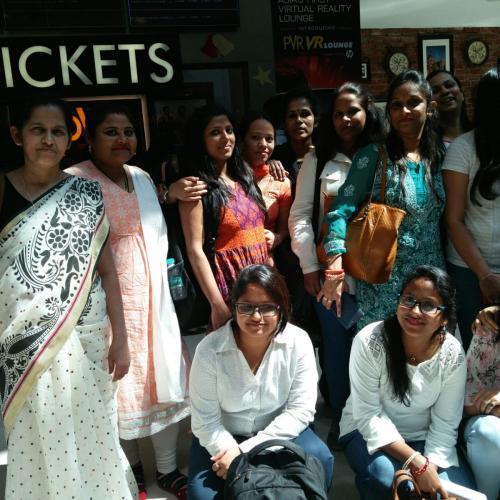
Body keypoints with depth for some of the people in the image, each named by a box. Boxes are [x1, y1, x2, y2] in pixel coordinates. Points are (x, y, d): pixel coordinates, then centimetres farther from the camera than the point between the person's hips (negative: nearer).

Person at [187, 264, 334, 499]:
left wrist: (247, 450, -21)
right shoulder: (209, 350, -19)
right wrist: (232, 453, -30)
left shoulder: (298, 342, -16)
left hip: (278, 432, 0)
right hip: (224, 436, 0)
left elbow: (301, 410, -16)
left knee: (320, 460, -26)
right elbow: (205, 421, -13)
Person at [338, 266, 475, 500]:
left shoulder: (453, 355, -13)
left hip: (424, 437, 3)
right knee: (387, 479, -31)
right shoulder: (370, 342, -22)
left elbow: (445, 425, -8)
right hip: (369, 432, -3)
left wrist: (431, 466, -24)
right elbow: (368, 415, -21)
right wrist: (416, 462, -28)